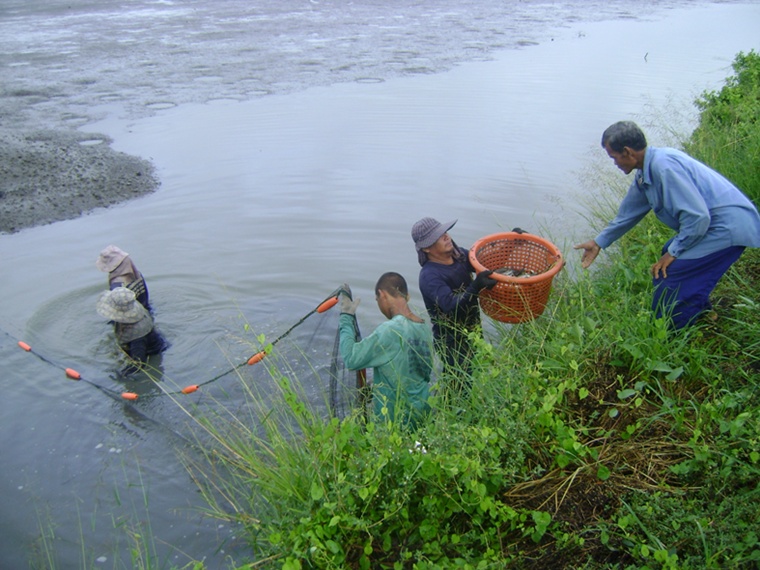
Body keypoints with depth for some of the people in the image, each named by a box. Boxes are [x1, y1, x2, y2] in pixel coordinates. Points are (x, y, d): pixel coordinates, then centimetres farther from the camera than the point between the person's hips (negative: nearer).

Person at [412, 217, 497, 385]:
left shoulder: (459, 255, -2)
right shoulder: (429, 276, -26)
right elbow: (451, 305, -38)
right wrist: (475, 287, -53)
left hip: (473, 333, 8)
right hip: (453, 344, -8)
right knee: (465, 385, -2)